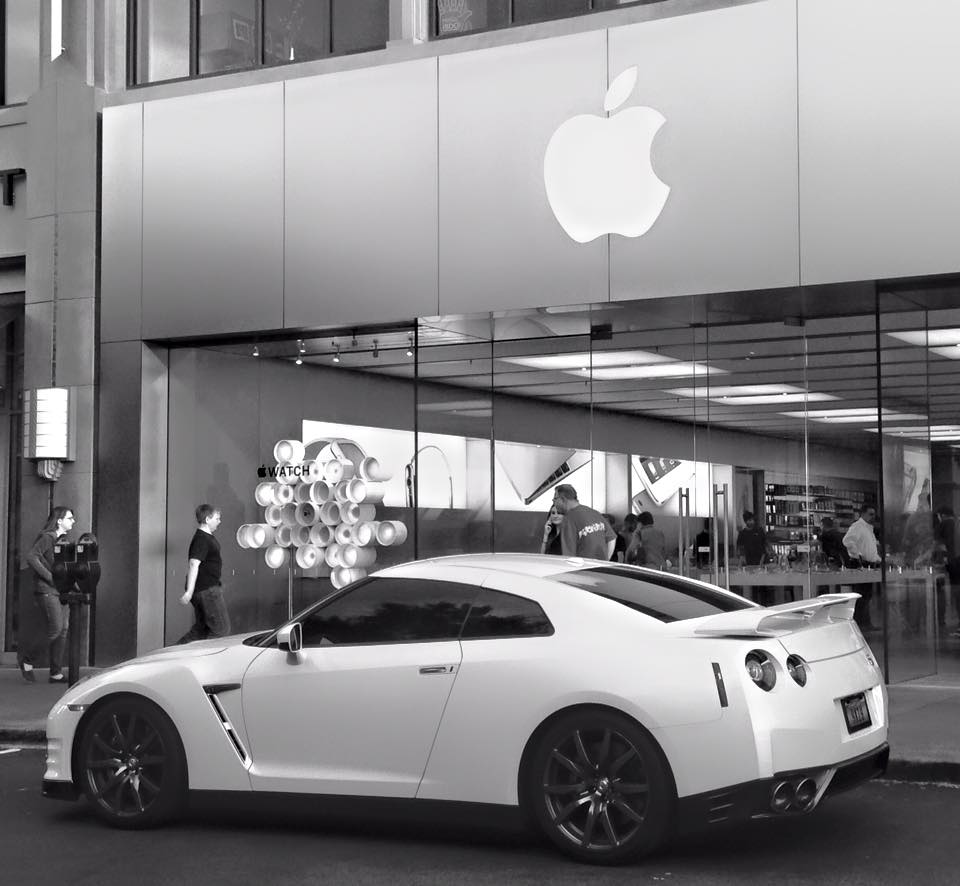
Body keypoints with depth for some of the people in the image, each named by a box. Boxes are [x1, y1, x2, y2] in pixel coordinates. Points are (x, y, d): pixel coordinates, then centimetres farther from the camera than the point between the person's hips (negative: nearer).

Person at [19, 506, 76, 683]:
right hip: (47, 590, -8)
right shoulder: (46, 538, -9)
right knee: (55, 629, -11)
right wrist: (50, 577, -21)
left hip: (62, 590, 8)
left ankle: (56, 673, 8)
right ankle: (25, 657, 8)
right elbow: (31, 557, -21)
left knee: (63, 630, 4)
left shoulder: (63, 540, 16)